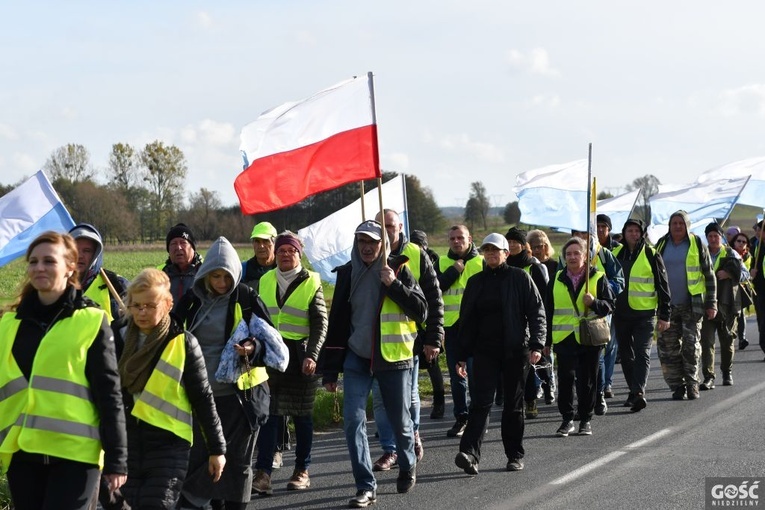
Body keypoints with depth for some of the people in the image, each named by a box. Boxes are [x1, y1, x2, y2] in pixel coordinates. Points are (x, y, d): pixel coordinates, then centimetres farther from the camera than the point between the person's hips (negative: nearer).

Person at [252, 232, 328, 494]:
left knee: (302, 414, 6)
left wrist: (312, 355, -14)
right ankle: (263, 473, -10)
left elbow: (320, 324, -2)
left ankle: (302, 471, 16)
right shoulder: (265, 281, 11)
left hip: (300, 356, -2)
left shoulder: (311, 283, 2)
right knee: (268, 413, -6)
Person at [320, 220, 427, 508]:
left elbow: (421, 311, -7)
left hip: (394, 357, -2)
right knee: (352, 420, -10)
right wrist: (330, 370, 6)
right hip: (357, 358, 2)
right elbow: (337, 322, 8)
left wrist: (395, 285, -19)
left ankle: (407, 467, 39)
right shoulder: (347, 273, 4)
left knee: (400, 421, 9)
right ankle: (366, 487, -5)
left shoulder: (399, 270, -3)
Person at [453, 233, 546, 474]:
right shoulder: (476, 282, 10)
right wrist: (462, 355, 9)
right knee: (480, 402, -10)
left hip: (515, 351, -2)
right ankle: (470, 454, -19)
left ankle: (515, 455, 17)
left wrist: (536, 345, -13)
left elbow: (537, 313, -2)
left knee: (514, 405, 7)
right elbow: (466, 320, 13)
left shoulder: (520, 278, 1)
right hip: (484, 352, 2)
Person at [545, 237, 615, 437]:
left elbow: (610, 306, 3)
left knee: (587, 381, 4)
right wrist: (547, 341, 12)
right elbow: (549, 312, 14)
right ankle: (567, 419, 6)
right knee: (565, 379, -4)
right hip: (564, 338, 2)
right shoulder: (557, 280, 11)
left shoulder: (598, 278, 3)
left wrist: (594, 303, -18)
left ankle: (586, 420, 15)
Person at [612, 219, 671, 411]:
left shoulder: (651, 255, -2)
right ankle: (634, 391, 22)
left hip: (645, 314, -5)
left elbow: (663, 286, -1)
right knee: (626, 355, 11)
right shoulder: (615, 254, 9)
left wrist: (664, 315, -4)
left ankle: (639, 392, -21)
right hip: (621, 314, 5)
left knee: (642, 354, -12)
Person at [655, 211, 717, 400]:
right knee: (668, 348, 0)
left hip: (691, 305, -2)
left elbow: (709, 276, 4)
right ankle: (677, 386, 8)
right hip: (667, 306, 3)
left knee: (691, 346, -3)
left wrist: (711, 303, -1)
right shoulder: (662, 245, 10)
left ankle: (692, 384, 7)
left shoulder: (697, 245, 2)